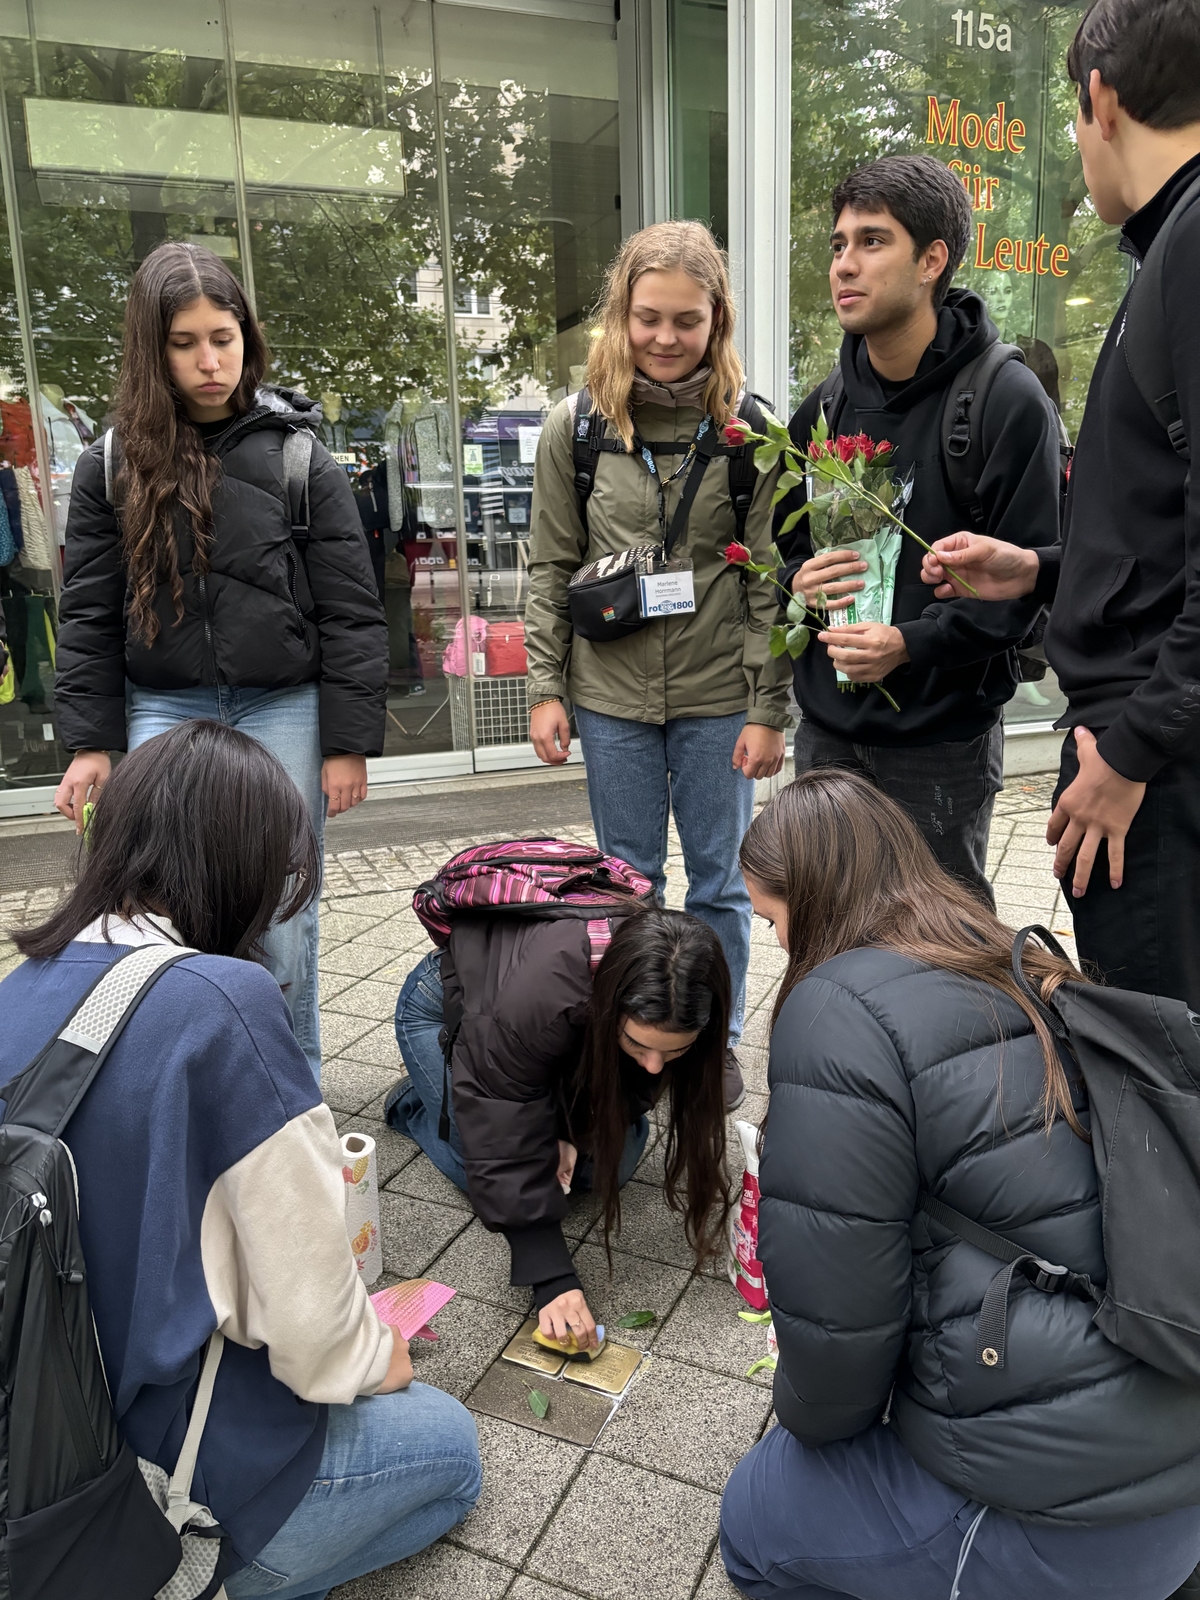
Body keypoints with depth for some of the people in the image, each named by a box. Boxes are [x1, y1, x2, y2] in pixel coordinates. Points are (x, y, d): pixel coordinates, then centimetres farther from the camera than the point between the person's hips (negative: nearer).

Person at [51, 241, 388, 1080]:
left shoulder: (299, 459, 0)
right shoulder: (113, 467, 5)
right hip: (163, 712, 2)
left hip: (283, 712, -1)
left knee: (281, 923, 5)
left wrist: (350, 742, -6)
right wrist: (91, 742, 1)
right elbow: (89, 615, 8)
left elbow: (350, 612, -1)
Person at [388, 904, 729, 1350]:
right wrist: (552, 1279, -39)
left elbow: (637, 1082, -10)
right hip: (446, 1009, -4)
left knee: (610, 1164, -5)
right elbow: (506, 1153, -39)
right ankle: (412, 1104, 13)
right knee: (503, 1178, -14)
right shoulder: (532, 1002, -47)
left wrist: (573, 1130, -25)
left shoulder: (671, 1001, -30)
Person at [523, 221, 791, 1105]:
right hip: (611, 695, 1)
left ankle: (716, 1041, 30)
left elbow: (772, 578, -4)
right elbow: (552, 568, 4)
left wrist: (769, 709, -7)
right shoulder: (577, 426, 1)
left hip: (719, 697, -1)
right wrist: (547, 689, -1)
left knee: (719, 881, 11)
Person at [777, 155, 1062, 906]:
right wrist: (798, 580, -5)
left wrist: (914, 641, -24)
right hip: (828, 730, 6)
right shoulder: (826, 406, 9)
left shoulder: (1006, 400, -10)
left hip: (944, 740, -5)